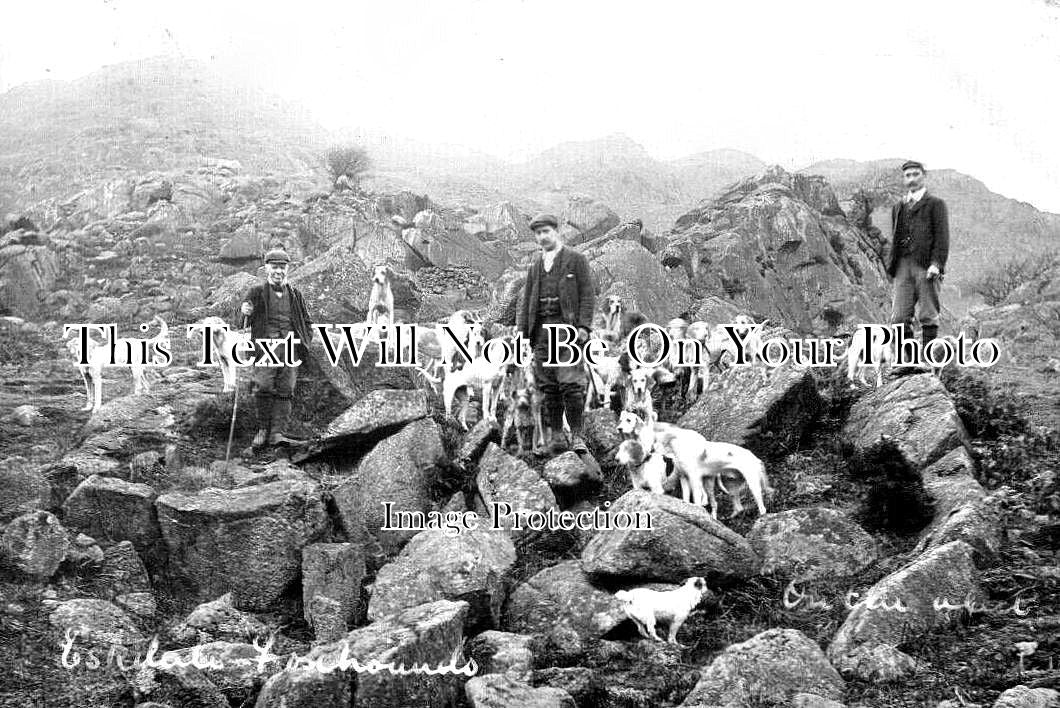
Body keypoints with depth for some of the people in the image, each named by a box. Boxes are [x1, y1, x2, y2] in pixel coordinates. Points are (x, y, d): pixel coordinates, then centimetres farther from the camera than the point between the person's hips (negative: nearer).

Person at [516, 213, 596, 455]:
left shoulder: (576, 260, 5)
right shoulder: (535, 265, 19)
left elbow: (588, 294, -1)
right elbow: (526, 299, 18)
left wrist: (584, 326, -11)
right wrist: (521, 328, 6)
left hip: (567, 325, -5)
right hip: (541, 327, 5)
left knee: (571, 384, -12)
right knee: (548, 386, 2)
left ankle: (576, 435, -9)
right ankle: (555, 435, 6)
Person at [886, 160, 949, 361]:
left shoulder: (935, 204, 7)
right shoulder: (898, 207, 24)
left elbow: (942, 237, -2)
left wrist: (936, 264, -15)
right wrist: (892, 265, 12)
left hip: (926, 266, -5)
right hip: (903, 267, 5)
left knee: (928, 316, -5)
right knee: (899, 317, -3)